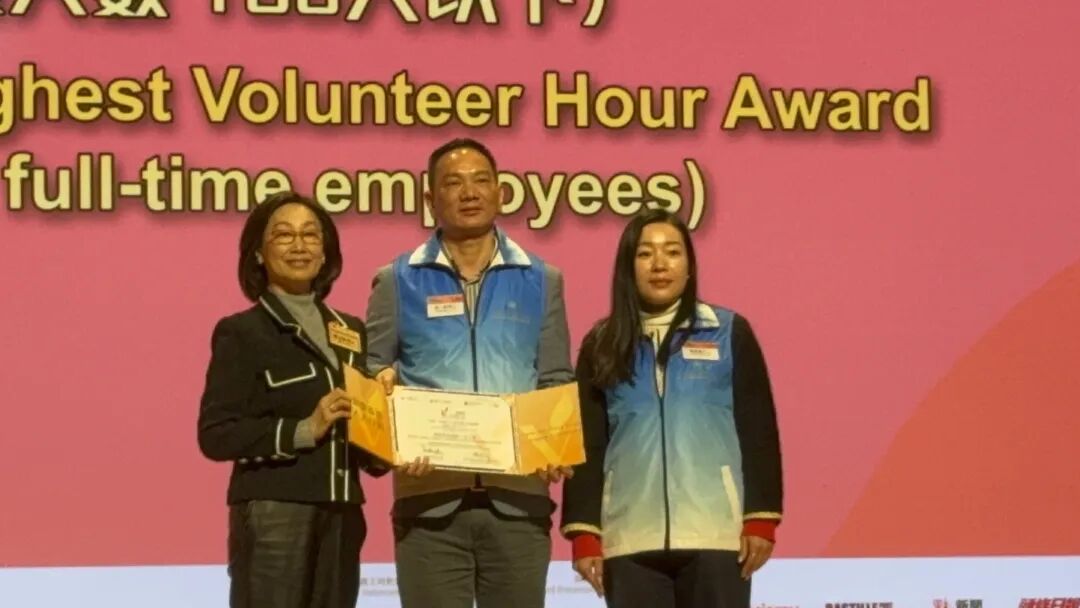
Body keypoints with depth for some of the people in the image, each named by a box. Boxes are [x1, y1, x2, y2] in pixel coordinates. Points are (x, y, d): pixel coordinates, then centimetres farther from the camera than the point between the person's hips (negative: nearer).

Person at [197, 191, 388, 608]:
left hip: (341, 517, 6)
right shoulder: (241, 333, -3)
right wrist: (303, 430, -19)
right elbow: (215, 435, -11)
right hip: (272, 517, -6)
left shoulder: (351, 331, 15)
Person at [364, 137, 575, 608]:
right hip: (430, 497, -1)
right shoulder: (398, 281, 7)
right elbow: (372, 379, 5)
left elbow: (558, 383, 10)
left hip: (519, 496, 1)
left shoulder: (540, 281, 12)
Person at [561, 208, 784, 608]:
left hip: (715, 533, -1)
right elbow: (585, 445, 9)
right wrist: (584, 533, 1)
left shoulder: (729, 333, 6)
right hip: (630, 539, 2)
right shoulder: (603, 345, 11)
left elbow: (759, 432, 4)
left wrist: (761, 520, -4)